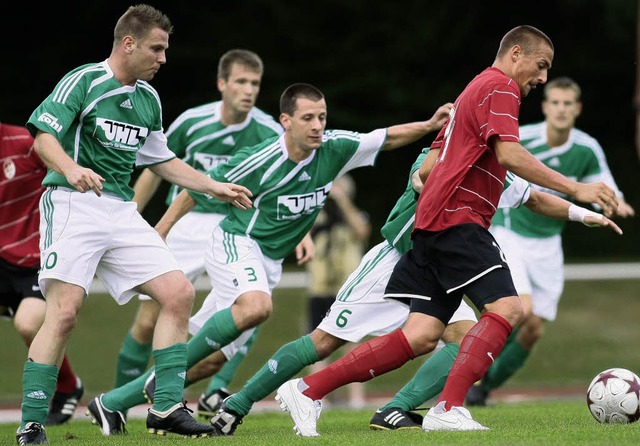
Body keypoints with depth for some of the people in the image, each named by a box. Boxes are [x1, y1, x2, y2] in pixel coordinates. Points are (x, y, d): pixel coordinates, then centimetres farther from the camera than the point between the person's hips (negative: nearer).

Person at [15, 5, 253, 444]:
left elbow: (163, 160, 29)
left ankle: (166, 408, 3)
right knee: (64, 312, -17)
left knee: (179, 293, -3)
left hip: (122, 211, 7)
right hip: (73, 206, -7)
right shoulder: (83, 81, -7)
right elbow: (43, 136, -15)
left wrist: (216, 187, 27)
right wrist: (71, 169, -34)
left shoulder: (149, 98, 16)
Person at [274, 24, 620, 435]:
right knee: (507, 307, -18)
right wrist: (575, 189, -19)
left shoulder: (476, 88, 26)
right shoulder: (501, 86, -4)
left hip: (433, 220, 10)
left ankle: (307, 389, 3)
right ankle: (448, 409, -25)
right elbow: (509, 155, -18)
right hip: (459, 219, -10)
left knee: (423, 336, 3)